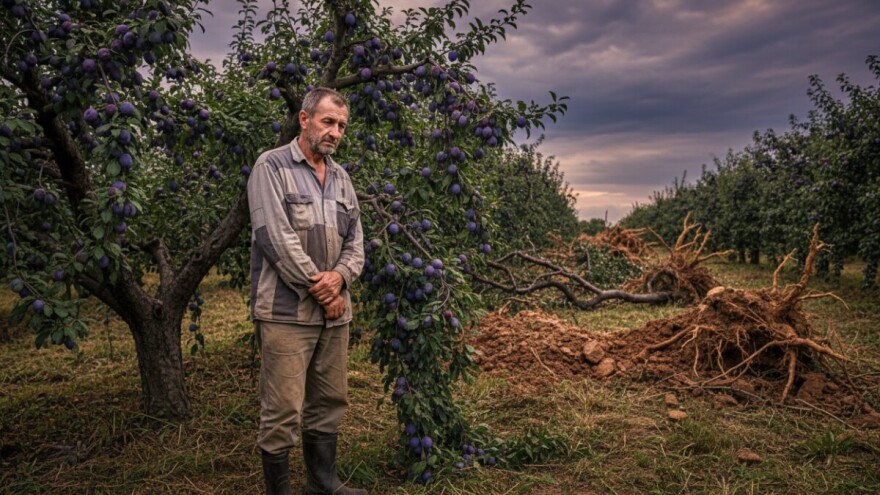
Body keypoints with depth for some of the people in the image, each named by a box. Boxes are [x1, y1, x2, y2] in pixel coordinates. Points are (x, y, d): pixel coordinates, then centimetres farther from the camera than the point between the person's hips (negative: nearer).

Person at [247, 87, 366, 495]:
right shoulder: (272, 167, -5)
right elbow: (276, 237, -14)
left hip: (335, 311, 7)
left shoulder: (340, 177, 16)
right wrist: (318, 286, -11)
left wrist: (340, 276, -7)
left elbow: (355, 238, 13)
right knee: (283, 411, -4)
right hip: (287, 310, -7)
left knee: (328, 403, 15)